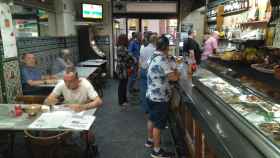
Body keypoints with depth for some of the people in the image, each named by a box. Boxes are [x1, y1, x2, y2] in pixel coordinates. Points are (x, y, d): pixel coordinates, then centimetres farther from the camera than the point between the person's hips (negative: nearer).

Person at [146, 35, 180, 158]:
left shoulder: (153, 57, 6)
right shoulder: (162, 59, -23)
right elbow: (174, 78, -24)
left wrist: (172, 71, 12)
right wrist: (177, 73, -4)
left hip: (151, 95, 9)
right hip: (160, 97, -9)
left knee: (152, 119, 24)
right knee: (158, 124, 4)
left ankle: (150, 140, 42)